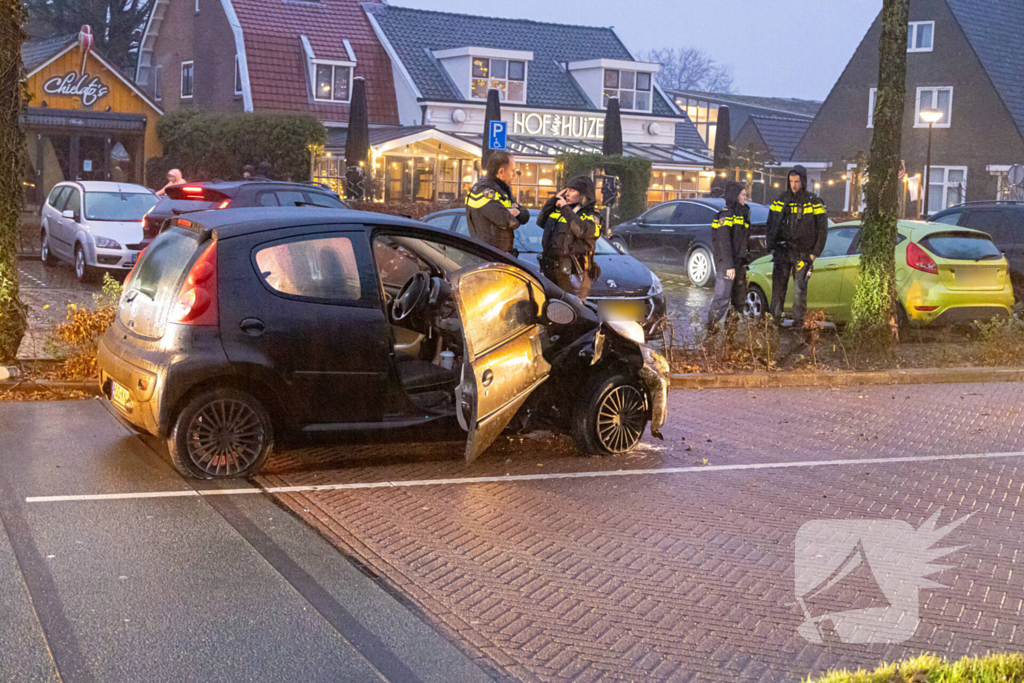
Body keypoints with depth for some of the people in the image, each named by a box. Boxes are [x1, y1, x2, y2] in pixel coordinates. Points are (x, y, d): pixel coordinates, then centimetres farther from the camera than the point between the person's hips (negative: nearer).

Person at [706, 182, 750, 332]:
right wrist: (729, 266, -23)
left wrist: (743, 263, 16)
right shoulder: (726, 215, -13)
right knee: (723, 296, -7)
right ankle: (712, 325, 0)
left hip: (738, 262, 9)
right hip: (726, 263, -9)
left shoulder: (741, 214, 15)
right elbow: (724, 242, -19)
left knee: (739, 296, 13)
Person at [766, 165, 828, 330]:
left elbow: (822, 229, 1)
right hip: (783, 252, 2)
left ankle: (799, 321, 5)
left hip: (803, 254, -2)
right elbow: (771, 224, 13)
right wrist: (771, 247, 5)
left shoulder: (814, 202, -1)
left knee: (800, 289, -1)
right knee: (778, 285, -1)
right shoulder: (782, 200, 6)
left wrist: (815, 253, -4)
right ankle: (775, 318, 6)